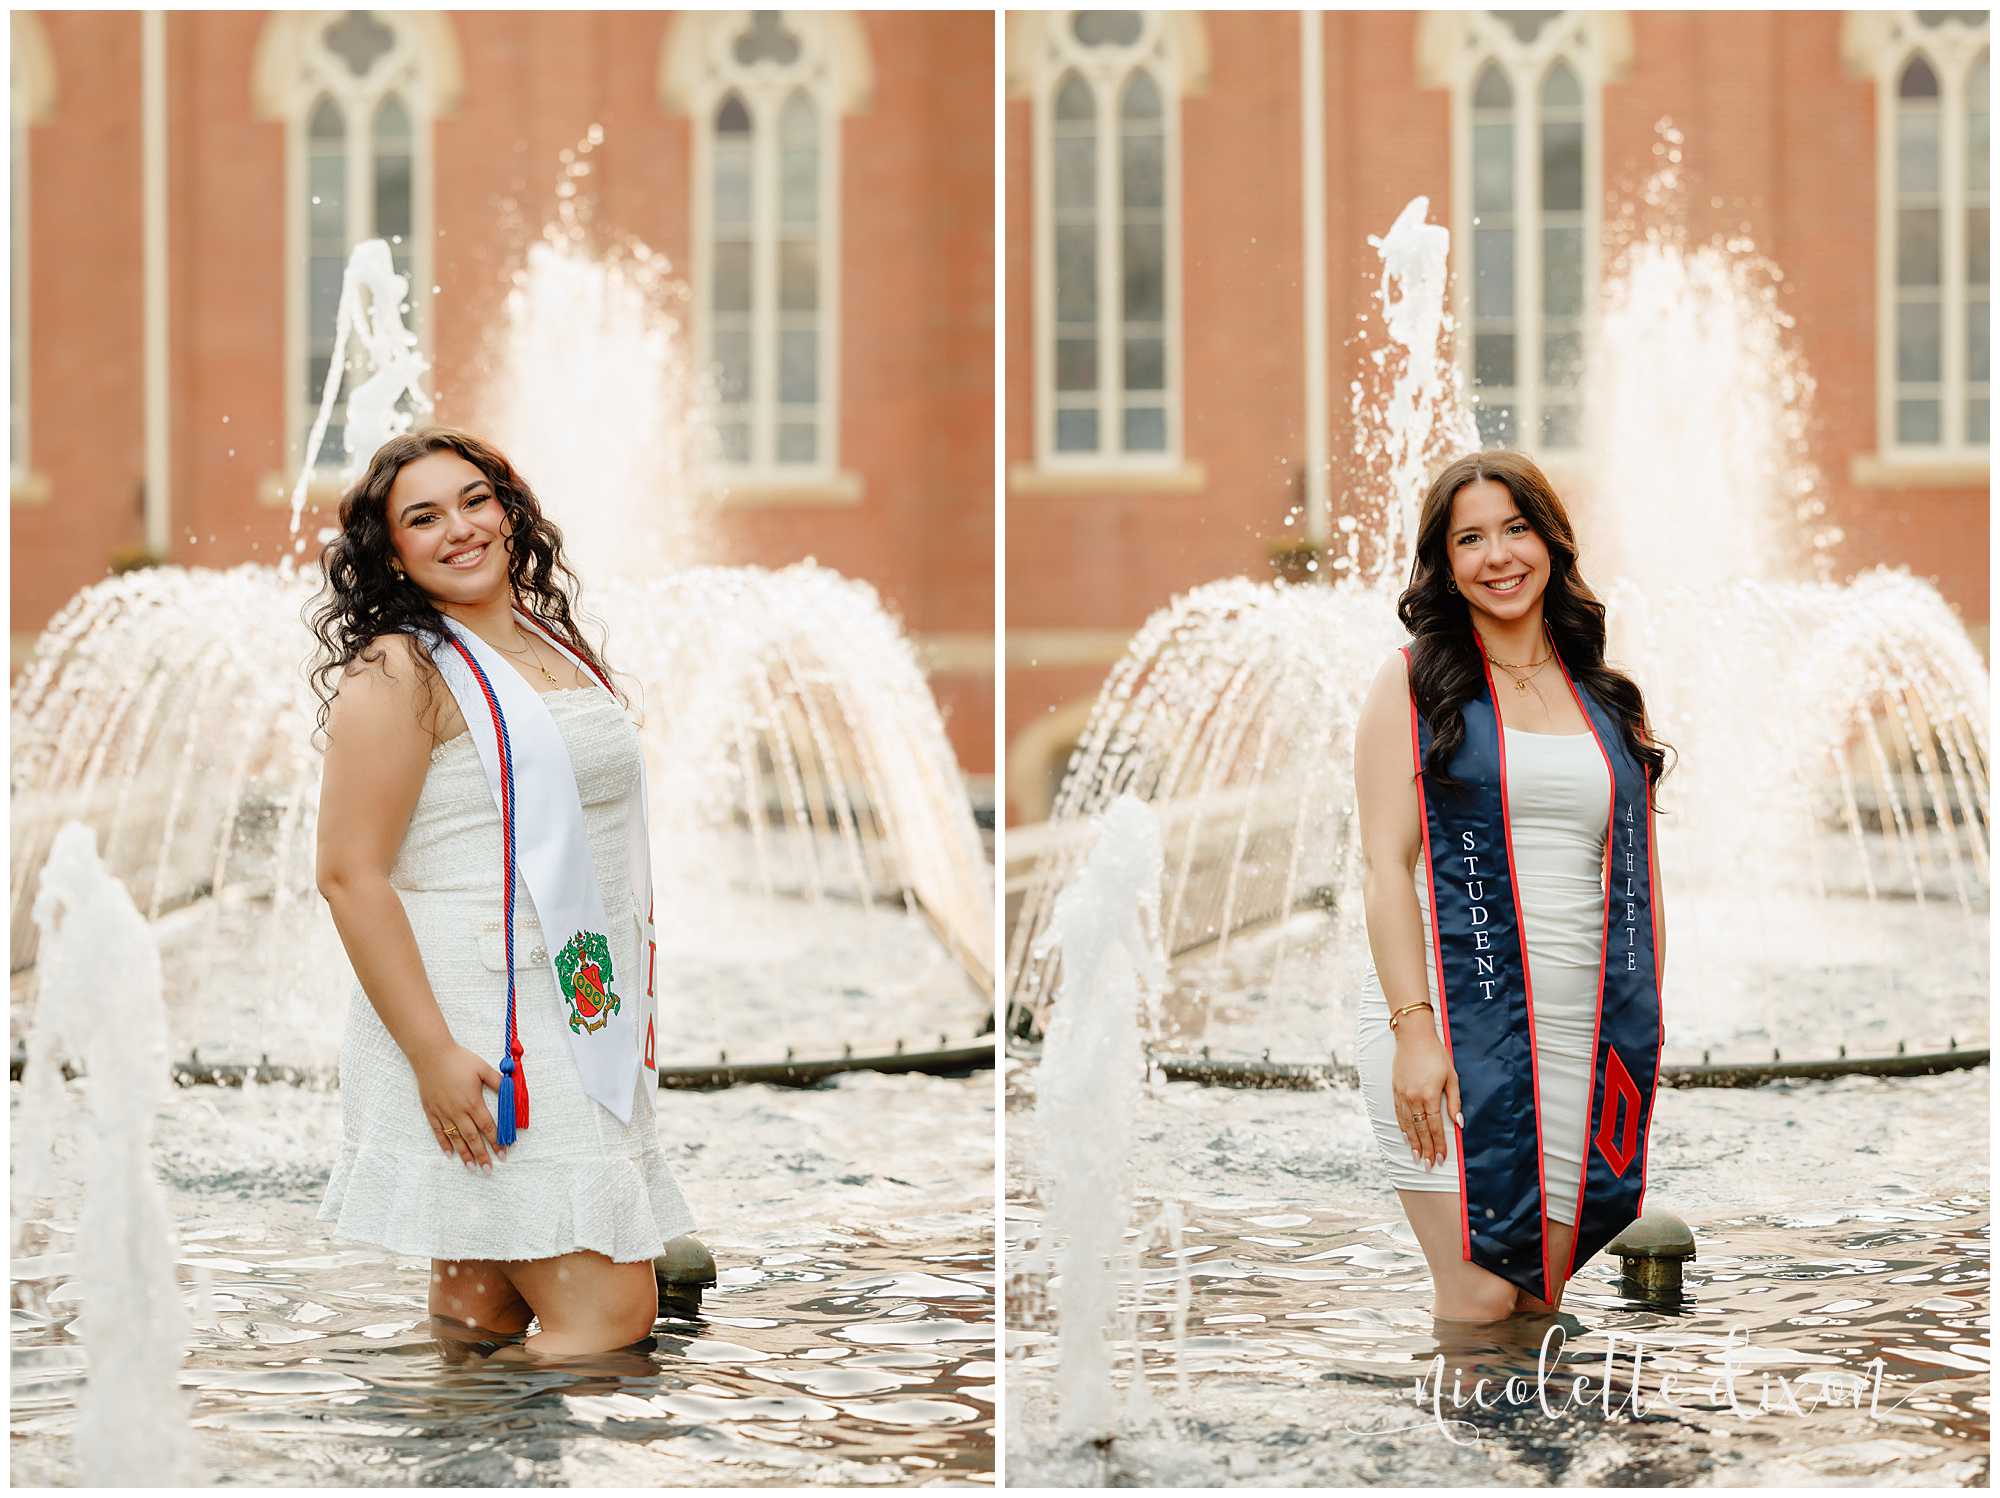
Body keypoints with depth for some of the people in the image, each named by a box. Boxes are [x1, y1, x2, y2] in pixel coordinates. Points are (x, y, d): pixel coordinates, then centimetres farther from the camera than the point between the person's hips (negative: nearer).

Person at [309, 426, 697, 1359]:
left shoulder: (557, 645, 16)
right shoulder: (400, 671, -9)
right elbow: (349, 873, -15)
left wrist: (635, 1006, 24)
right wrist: (432, 1053, -22)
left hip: (579, 1018, 8)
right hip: (476, 1033, -8)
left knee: (483, 1306, 9)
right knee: (606, 1316, -11)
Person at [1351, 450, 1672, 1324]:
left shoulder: (1607, 698, 16)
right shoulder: (1415, 681, 4)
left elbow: (1638, 876, 18)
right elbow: (1385, 862, -3)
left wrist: (1647, 1035, 10)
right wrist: (1414, 1029, -13)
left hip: (1581, 1034, 4)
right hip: (1450, 1019, -4)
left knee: (1541, 1302, 2)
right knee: (1480, 1301, -12)